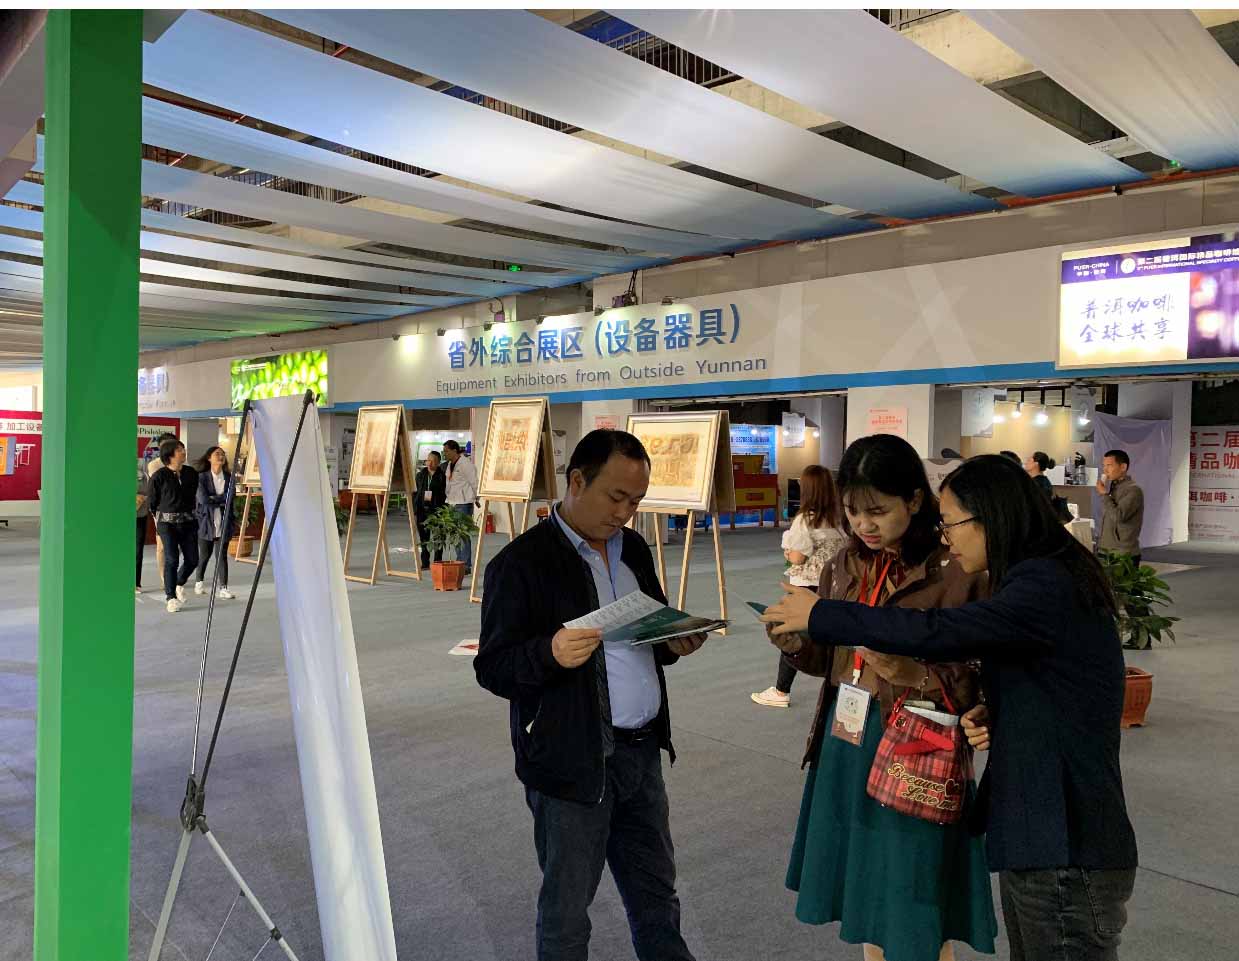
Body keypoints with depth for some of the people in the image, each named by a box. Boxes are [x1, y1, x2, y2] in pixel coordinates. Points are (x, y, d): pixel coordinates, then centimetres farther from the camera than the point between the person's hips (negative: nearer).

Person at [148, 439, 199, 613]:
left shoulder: (191, 473, 5)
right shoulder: (159, 476, -7)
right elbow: (153, 502, 5)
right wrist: (159, 518, 15)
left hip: (188, 521, 4)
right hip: (167, 522, -4)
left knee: (192, 559, 3)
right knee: (171, 559, -6)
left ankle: (180, 584, 32)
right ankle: (171, 597, 5)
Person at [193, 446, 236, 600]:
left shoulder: (229, 477, 6)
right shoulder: (202, 477, -3)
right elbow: (203, 499, -14)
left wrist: (213, 498, -4)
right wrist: (222, 499, -7)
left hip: (224, 522, 1)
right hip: (206, 521, -1)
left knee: (222, 555, -4)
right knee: (204, 554, 12)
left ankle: (223, 588, -1)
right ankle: (199, 581, 34)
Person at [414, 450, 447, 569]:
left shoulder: (442, 476, -3)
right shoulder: (421, 475, 8)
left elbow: (446, 494, -3)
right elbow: (415, 493, 10)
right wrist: (414, 511, 4)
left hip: (437, 510, -4)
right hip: (422, 510, 4)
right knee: (423, 538, 9)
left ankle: (437, 562, 13)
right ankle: (425, 563, 19)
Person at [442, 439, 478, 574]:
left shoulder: (466, 464, -12)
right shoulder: (450, 464, 16)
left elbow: (474, 483, -11)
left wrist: (476, 499, -5)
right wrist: (449, 498, 19)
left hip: (464, 503, -9)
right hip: (452, 502, 9)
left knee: (463, 534, -10)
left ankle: (466, 565, -8)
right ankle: (459, 563, 20)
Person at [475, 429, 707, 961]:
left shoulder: (634, 548, 8)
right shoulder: (522, 563, -13)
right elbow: (493, 668, -12)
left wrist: (674, 644, -2)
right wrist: (552, 654, -31)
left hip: (643, 752, 6)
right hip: (573, 763, -6)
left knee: (656, 896, 20)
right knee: (566, 912, 11)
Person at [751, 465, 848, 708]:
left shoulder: (805, 520, -16)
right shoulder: (840, 519, 3)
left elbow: (797, 557, -17)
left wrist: (787, 551, 3)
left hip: (807, 586, -5)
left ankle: (781, 692, 12)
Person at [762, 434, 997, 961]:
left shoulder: (955, 572, -15)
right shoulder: (846, 565, 4)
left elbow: (981, 684, -13)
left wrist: (915, 674, -29)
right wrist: (796, 640, -10)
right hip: (845, 744, 6)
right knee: (864, 897, 20)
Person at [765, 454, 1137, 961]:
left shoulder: (1048, 587, -20)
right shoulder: (1043, 579, 11)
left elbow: (936, 633, -29)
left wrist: (820, 615, -19)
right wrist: (993, 715, -1)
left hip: (1068, 856, -9)